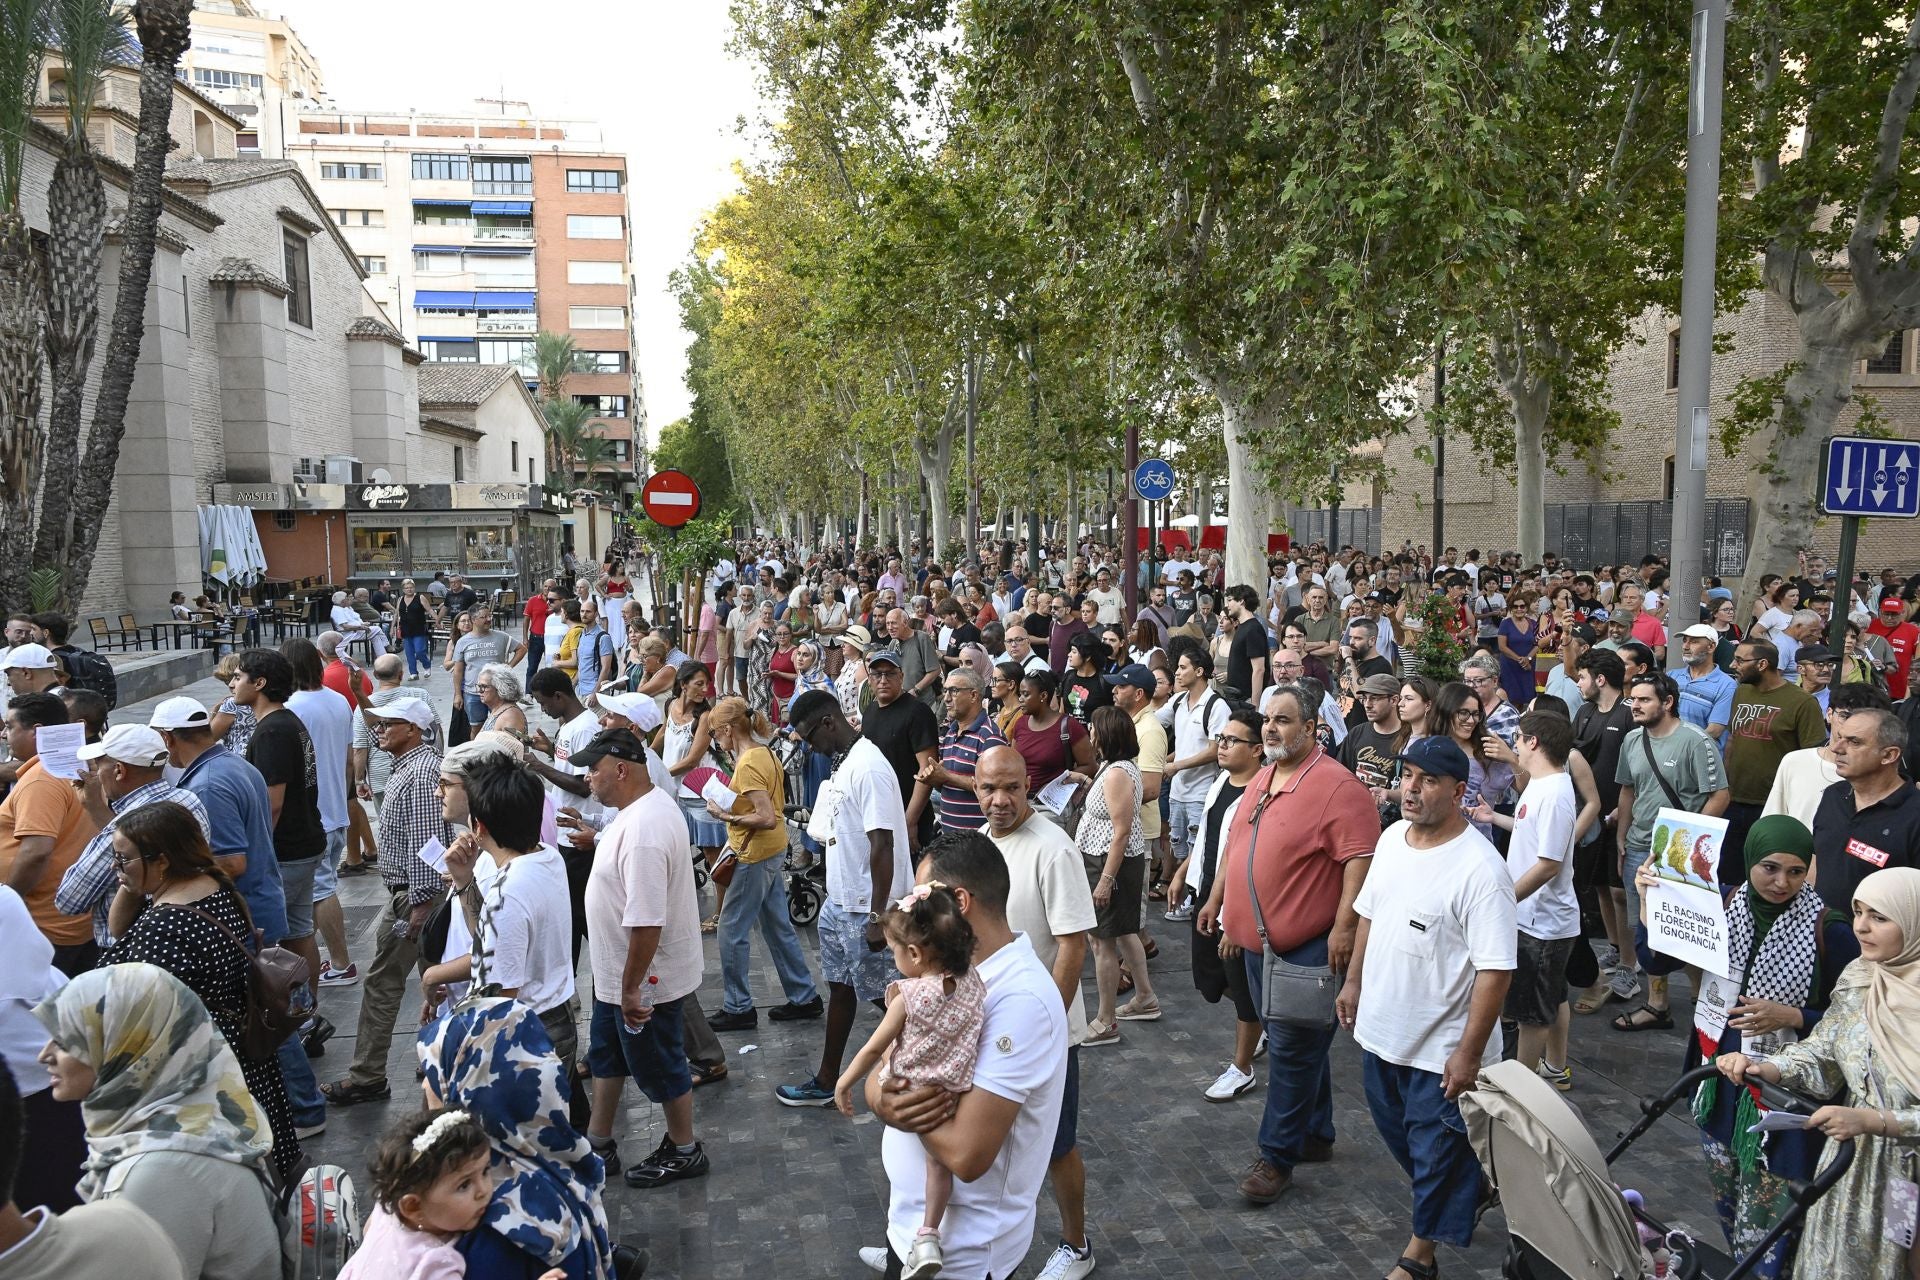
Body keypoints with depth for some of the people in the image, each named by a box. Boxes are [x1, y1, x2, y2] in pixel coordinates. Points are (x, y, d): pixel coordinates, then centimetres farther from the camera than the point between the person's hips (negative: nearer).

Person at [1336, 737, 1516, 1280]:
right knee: (1400, 1135, 25)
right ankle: (1460, 1192, 50)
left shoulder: (1479, 868, -25)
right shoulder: (1391, 837, -1)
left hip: (1441, 1048, -7)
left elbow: (1495, 970, -24)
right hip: (1380, 1028, 8)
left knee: (1437, 1154, 12)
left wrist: (1468, 1053, -23)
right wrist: (1354, 981, 15)